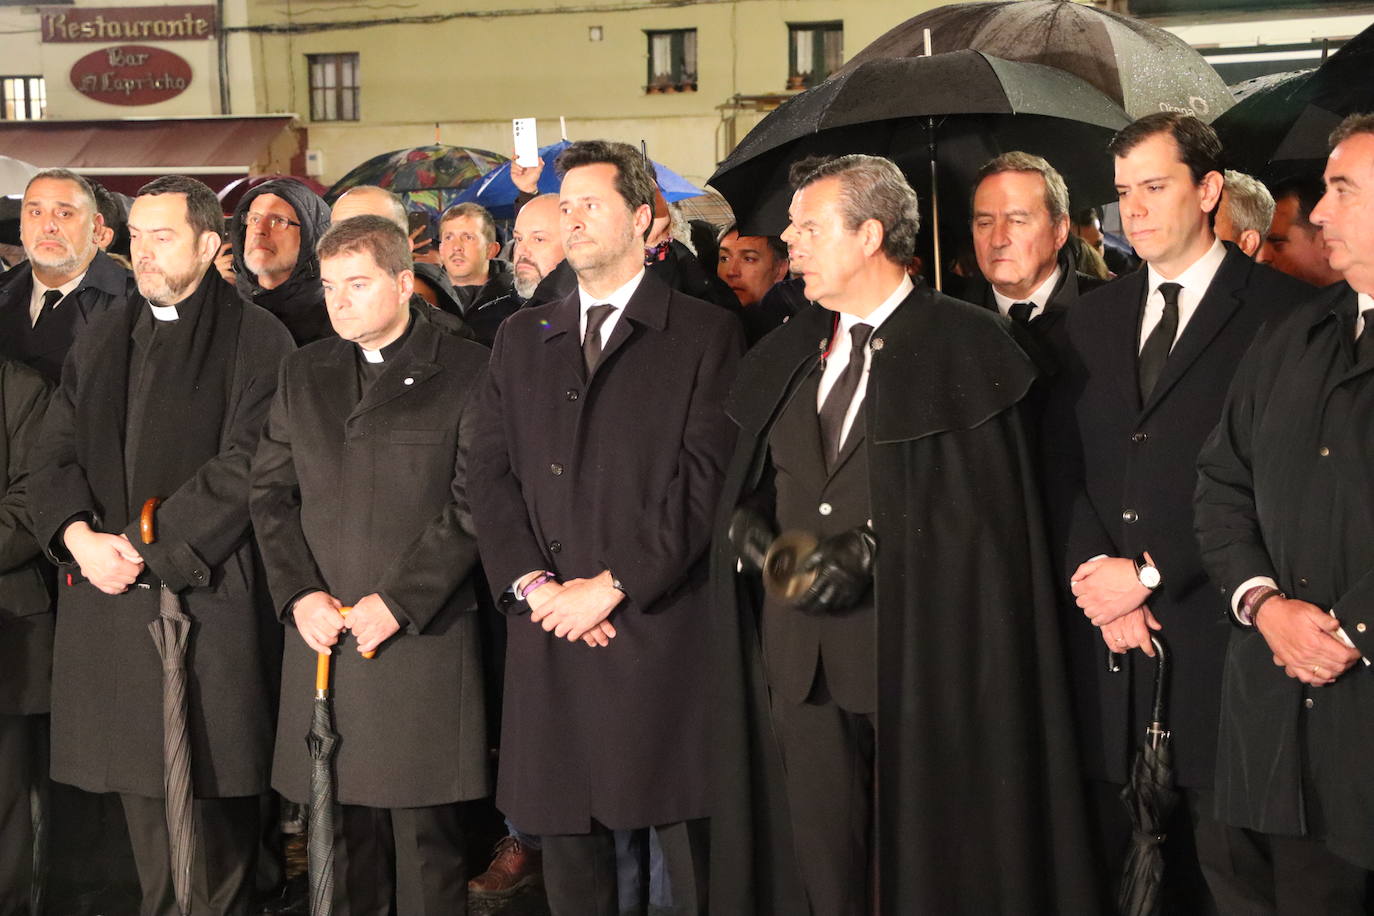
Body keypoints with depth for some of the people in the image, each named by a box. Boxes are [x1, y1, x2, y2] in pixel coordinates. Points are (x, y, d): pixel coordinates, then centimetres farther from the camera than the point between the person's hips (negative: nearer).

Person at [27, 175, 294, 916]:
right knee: (140, 783, 9)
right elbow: (55, 453, 13)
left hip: (208, 595, -5)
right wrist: (79, 536, -6)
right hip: (111, 599, 5)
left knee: (215, 786, -1)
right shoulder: (102, 339, 17)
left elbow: (245, 468, -12)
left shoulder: (256, 340, -2)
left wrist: (146, 544, -14)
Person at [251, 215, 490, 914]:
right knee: (340, 832, 8)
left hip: (423, 640, -4)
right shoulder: (303, 373, 16)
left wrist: (395, 602, -13)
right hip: (321, 636, 4)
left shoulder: (466, 372, -1)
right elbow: (272, 491, 12)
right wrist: (298, 594, -3)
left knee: (427, 841, 1)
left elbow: (473, 503, -7)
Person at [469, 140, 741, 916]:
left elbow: (706, 479, -7)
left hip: (662, 631, -4)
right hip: (548, 636, 4)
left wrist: (611, 586, -11)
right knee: (566, 839, 8)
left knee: (692, 850, 1)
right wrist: (531, 584, -5)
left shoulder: (705, 334, 2)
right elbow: (492, 473, 10)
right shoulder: (522, 338, 16)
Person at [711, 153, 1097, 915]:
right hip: (802, 656, 5)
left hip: (921, 653, -5)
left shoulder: (964, 345, -3)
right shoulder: (788, 353, 14)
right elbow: (746, 485, 14)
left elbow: (986, 503, -9)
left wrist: (870, 549, -16)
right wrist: (751, 532, -7)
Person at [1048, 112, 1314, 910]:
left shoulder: (1281, 311, -3)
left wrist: (1149, 574, -11)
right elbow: (1065, 464, 11)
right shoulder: (1096, 316, 16)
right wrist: (1096, 570, -5)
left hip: (1215, 634, -4)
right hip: (1110, 639, 5)